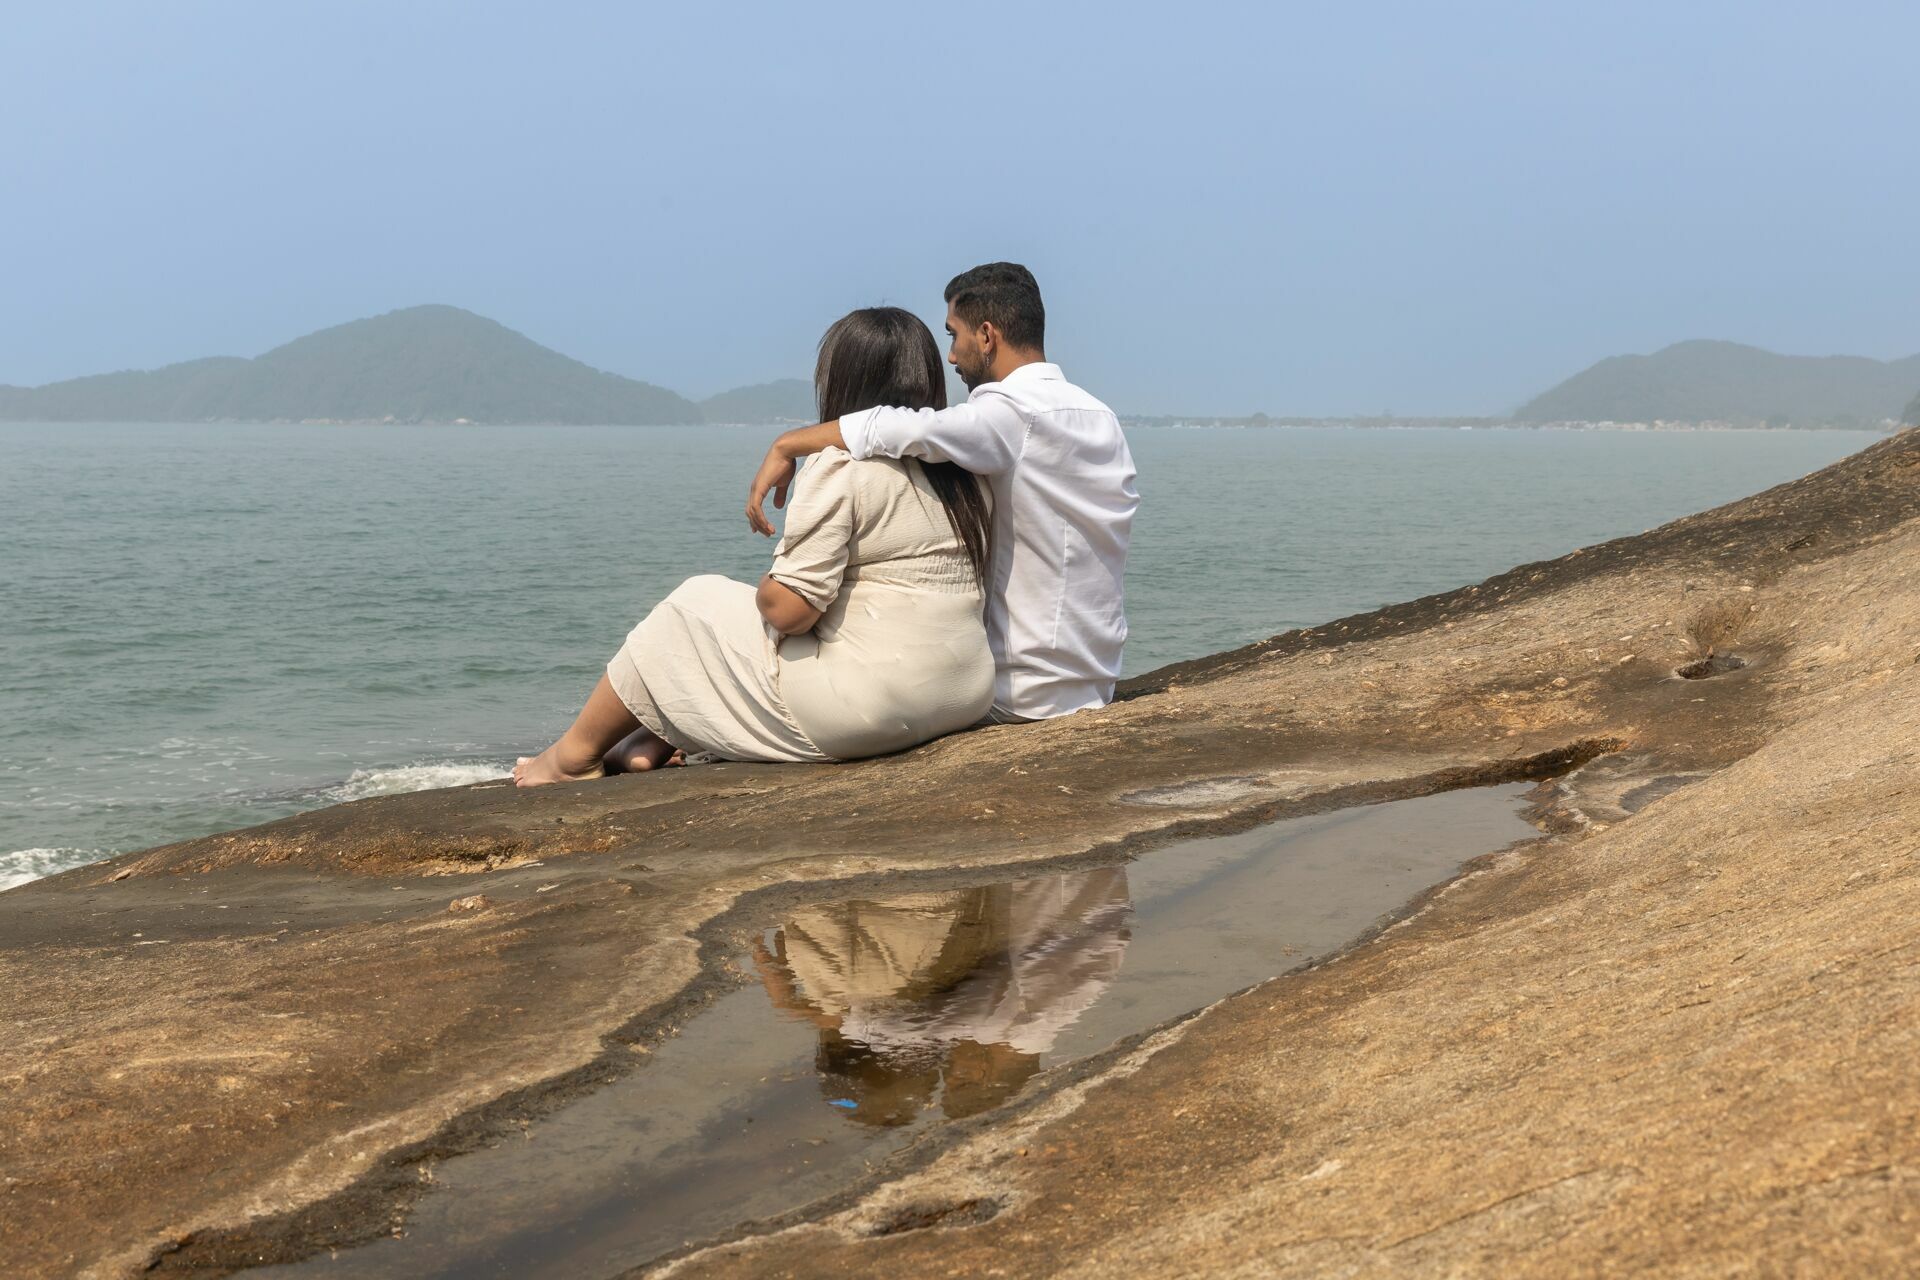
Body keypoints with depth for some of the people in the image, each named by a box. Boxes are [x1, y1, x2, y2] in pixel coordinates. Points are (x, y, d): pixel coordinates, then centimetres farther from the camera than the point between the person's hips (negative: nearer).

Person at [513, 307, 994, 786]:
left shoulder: (844, 466, -13)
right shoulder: (964, 474, 9)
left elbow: (787, 609, -17)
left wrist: (768, 587, 6)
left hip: (865, 706, -8)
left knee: (693, 606, 14)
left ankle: (575, 754, 27)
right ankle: (656, 741, 24)